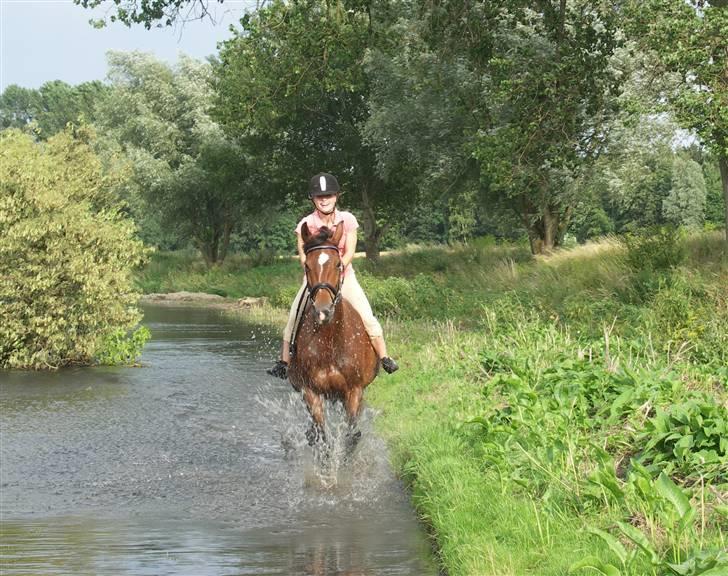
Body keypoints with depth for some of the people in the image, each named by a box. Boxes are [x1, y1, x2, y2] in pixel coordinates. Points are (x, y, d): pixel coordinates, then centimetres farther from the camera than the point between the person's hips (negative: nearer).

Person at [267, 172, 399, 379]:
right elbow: (304, 257, -14)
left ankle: (384, 358, -8)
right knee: (294, 318, -14)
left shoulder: (347, 220, -7)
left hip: (343, 275, 0)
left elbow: (349, 252, -11)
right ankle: (284, 362, -2)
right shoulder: (306, 225, -9)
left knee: (367, 317, -16)